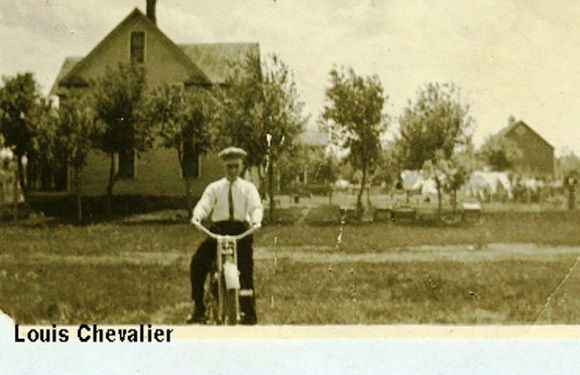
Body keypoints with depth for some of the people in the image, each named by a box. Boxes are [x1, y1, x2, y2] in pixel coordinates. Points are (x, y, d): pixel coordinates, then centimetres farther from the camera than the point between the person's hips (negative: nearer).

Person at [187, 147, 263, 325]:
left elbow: (256, 206, -5)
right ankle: (198, 308, -7)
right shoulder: (214, 187, 12)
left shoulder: (248, 188, 11)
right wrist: (196, 216, -26)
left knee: (246, 269, -8)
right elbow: (204, 204, -2)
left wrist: (256, 220, -29)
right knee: (197, 262, -16)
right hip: (218, 228, 1)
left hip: (241, 230, -1)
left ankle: (249, 312, 2)